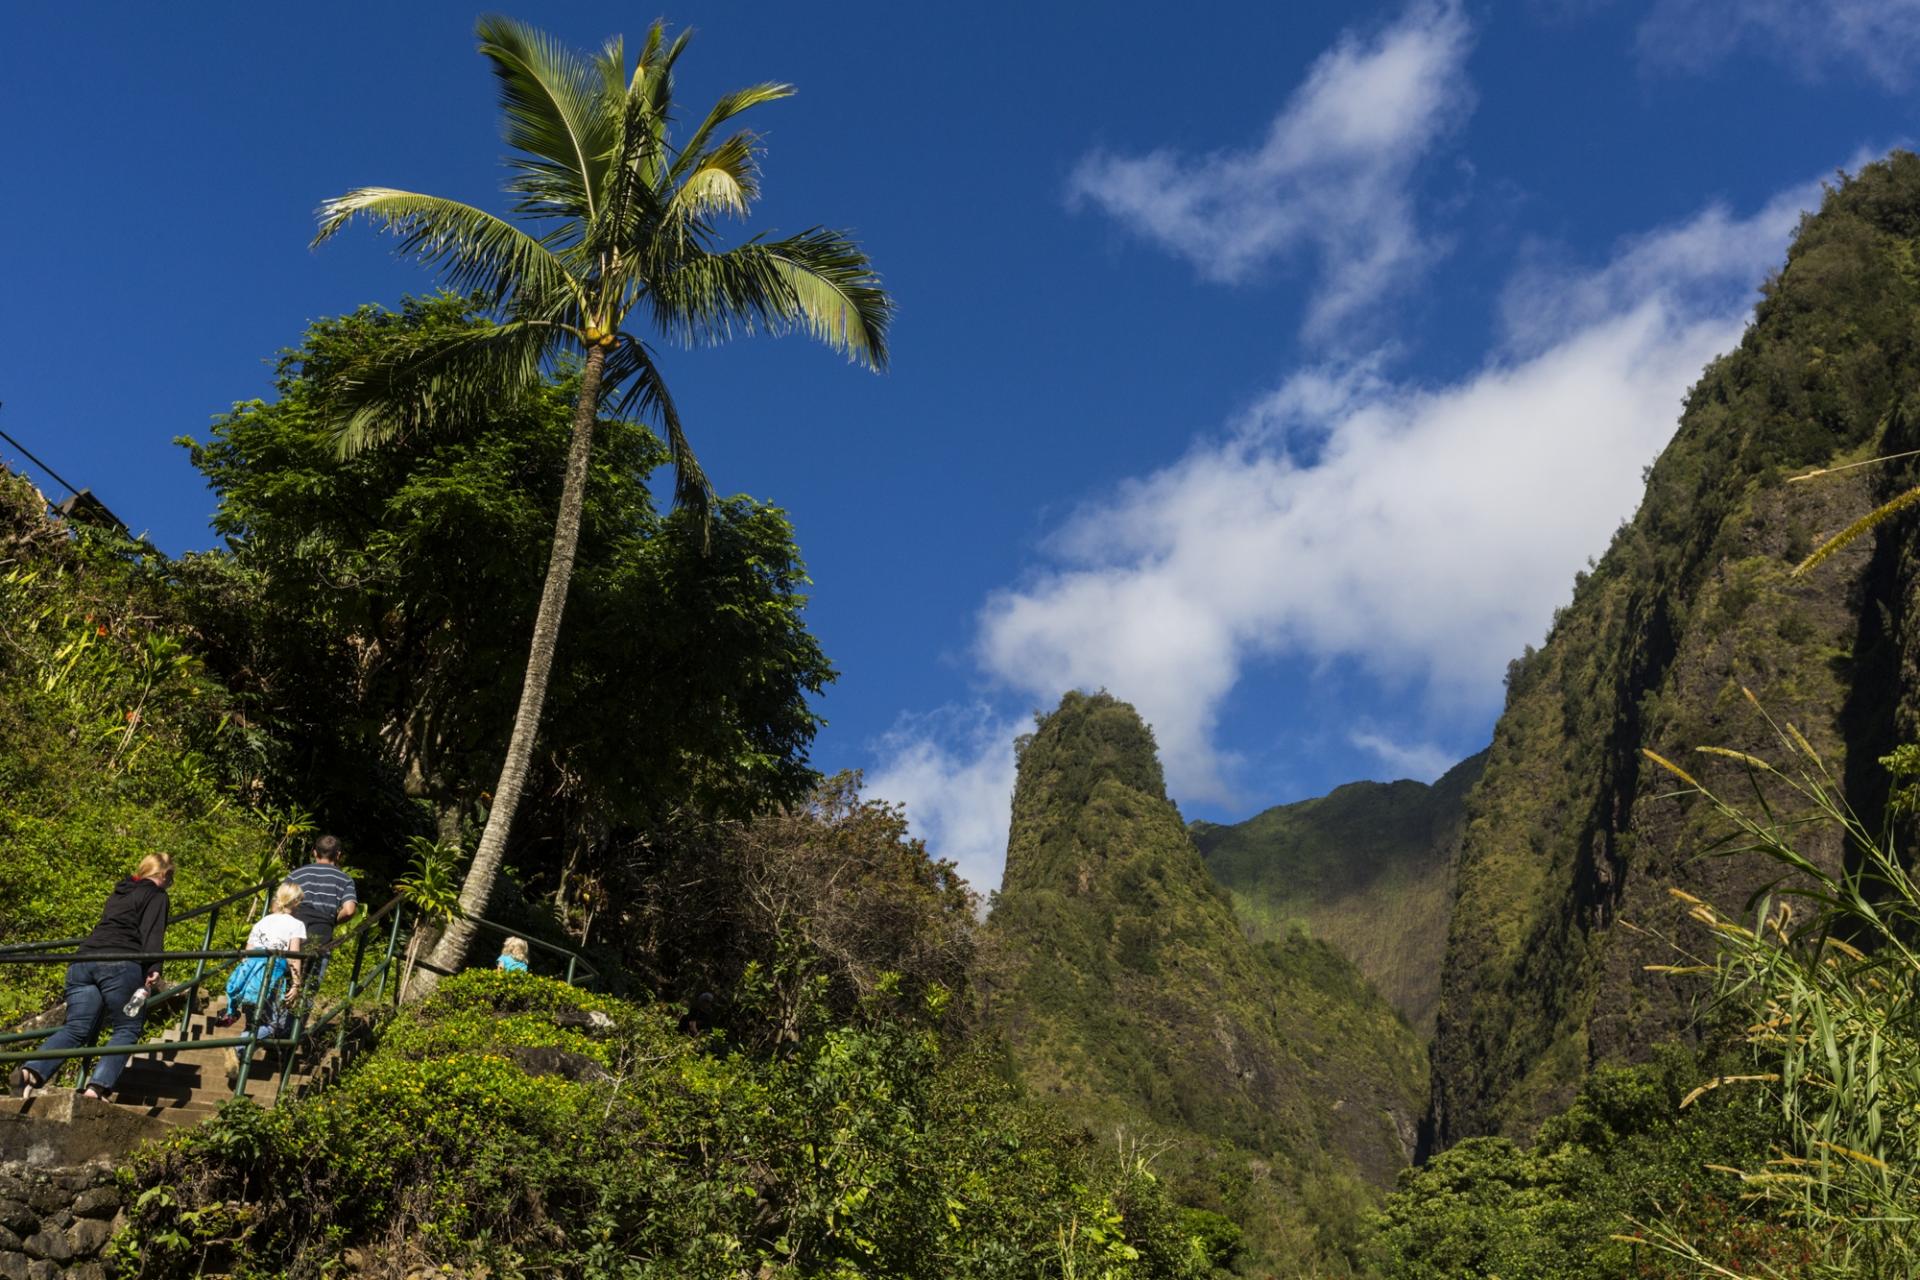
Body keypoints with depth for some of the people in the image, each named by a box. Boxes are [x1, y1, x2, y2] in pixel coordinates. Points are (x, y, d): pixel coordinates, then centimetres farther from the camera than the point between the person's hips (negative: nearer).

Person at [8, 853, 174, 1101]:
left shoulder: (119, 893, 31)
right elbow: (152, 936, -5)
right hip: (120, 964, -6)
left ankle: (32, 1071, -23)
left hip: (83, 960, 7)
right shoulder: (157, 896, 10)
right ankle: (98, 1087, -14)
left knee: (76, 1029, 2)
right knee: (127, 1029, 3)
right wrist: (153, 970, -15)